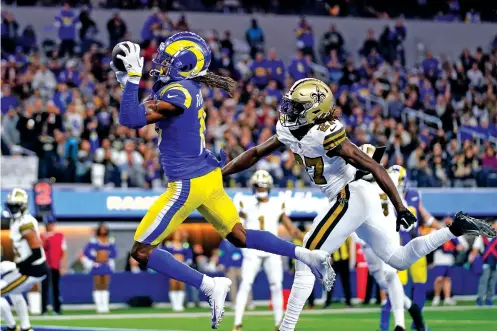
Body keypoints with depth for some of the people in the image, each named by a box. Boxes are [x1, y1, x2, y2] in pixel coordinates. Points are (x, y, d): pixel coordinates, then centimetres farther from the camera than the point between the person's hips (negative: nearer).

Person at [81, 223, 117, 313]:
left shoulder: (111, 241, 7)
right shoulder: (93, 241, -4)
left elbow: (114, 254, 17)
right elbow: (86, 253, -2)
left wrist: (111, 263, 8)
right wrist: (90, 264, -4)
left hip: (107, 266, 3)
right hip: (97, 266, -3)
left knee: (105, 286, 2)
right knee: (97, 286, -3)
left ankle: (105, 306, 3)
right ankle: (98, 306, -3)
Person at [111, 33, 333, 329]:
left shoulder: (178, 92, -20)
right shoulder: (187, 87, 6)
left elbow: (132, 119, -26)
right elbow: (145, 111, 20)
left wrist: (133, 77, -23)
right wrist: (128, 81, 10)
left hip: (188, 184, -9)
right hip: (209, 175, 9)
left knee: (141, 251, -2)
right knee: (240, 236, 25)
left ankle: (210, 286, -8)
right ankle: (307, 255, 21)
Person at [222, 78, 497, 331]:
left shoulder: (325, 136, -21)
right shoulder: (291, 131, 4)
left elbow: (374, 168, -21)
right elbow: (256, 153, 16)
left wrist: (400, 208, -21)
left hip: (352, 197, -10)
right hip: (356, 198, 10)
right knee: (398, 259, 19)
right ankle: (456, 229, 17)